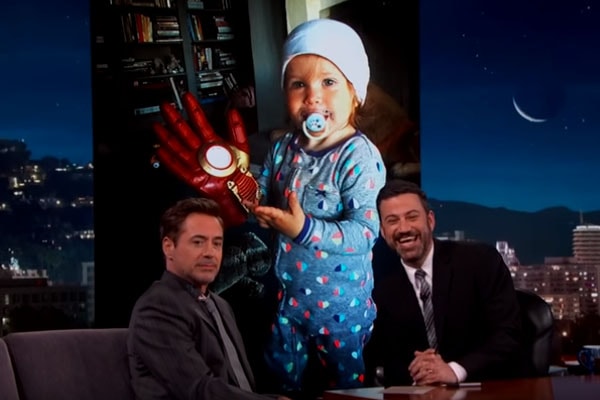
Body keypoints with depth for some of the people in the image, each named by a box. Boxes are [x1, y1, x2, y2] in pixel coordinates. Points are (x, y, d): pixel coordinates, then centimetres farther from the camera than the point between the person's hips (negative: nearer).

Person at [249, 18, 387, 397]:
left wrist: (306, 230, -36)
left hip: (340, 299, -6)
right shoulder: (284, 148, -3)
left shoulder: (359, 157, -23)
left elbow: (365, 232, -27)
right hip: (290, 292, 6)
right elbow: (263, 200, 10)